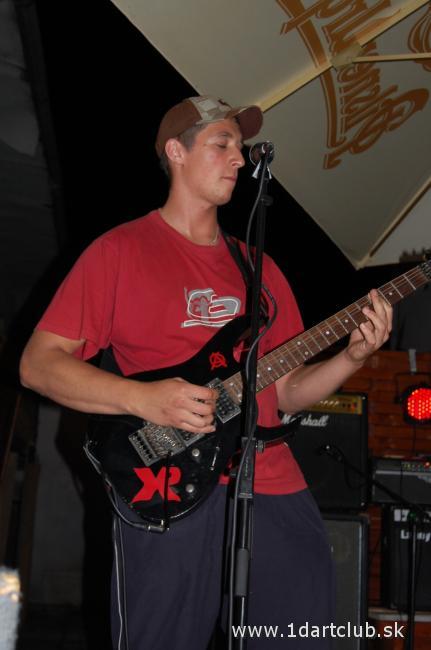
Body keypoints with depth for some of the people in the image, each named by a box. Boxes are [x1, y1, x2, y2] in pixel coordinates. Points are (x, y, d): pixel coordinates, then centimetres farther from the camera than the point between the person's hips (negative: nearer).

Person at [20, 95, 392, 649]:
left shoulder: (258, 266, 18)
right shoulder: (121, 250, 1)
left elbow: (285, 391, 17)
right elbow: (38, 363, -4)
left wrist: (351, 358, -1)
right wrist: (144, 399, -17)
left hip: (277, 490, 5)